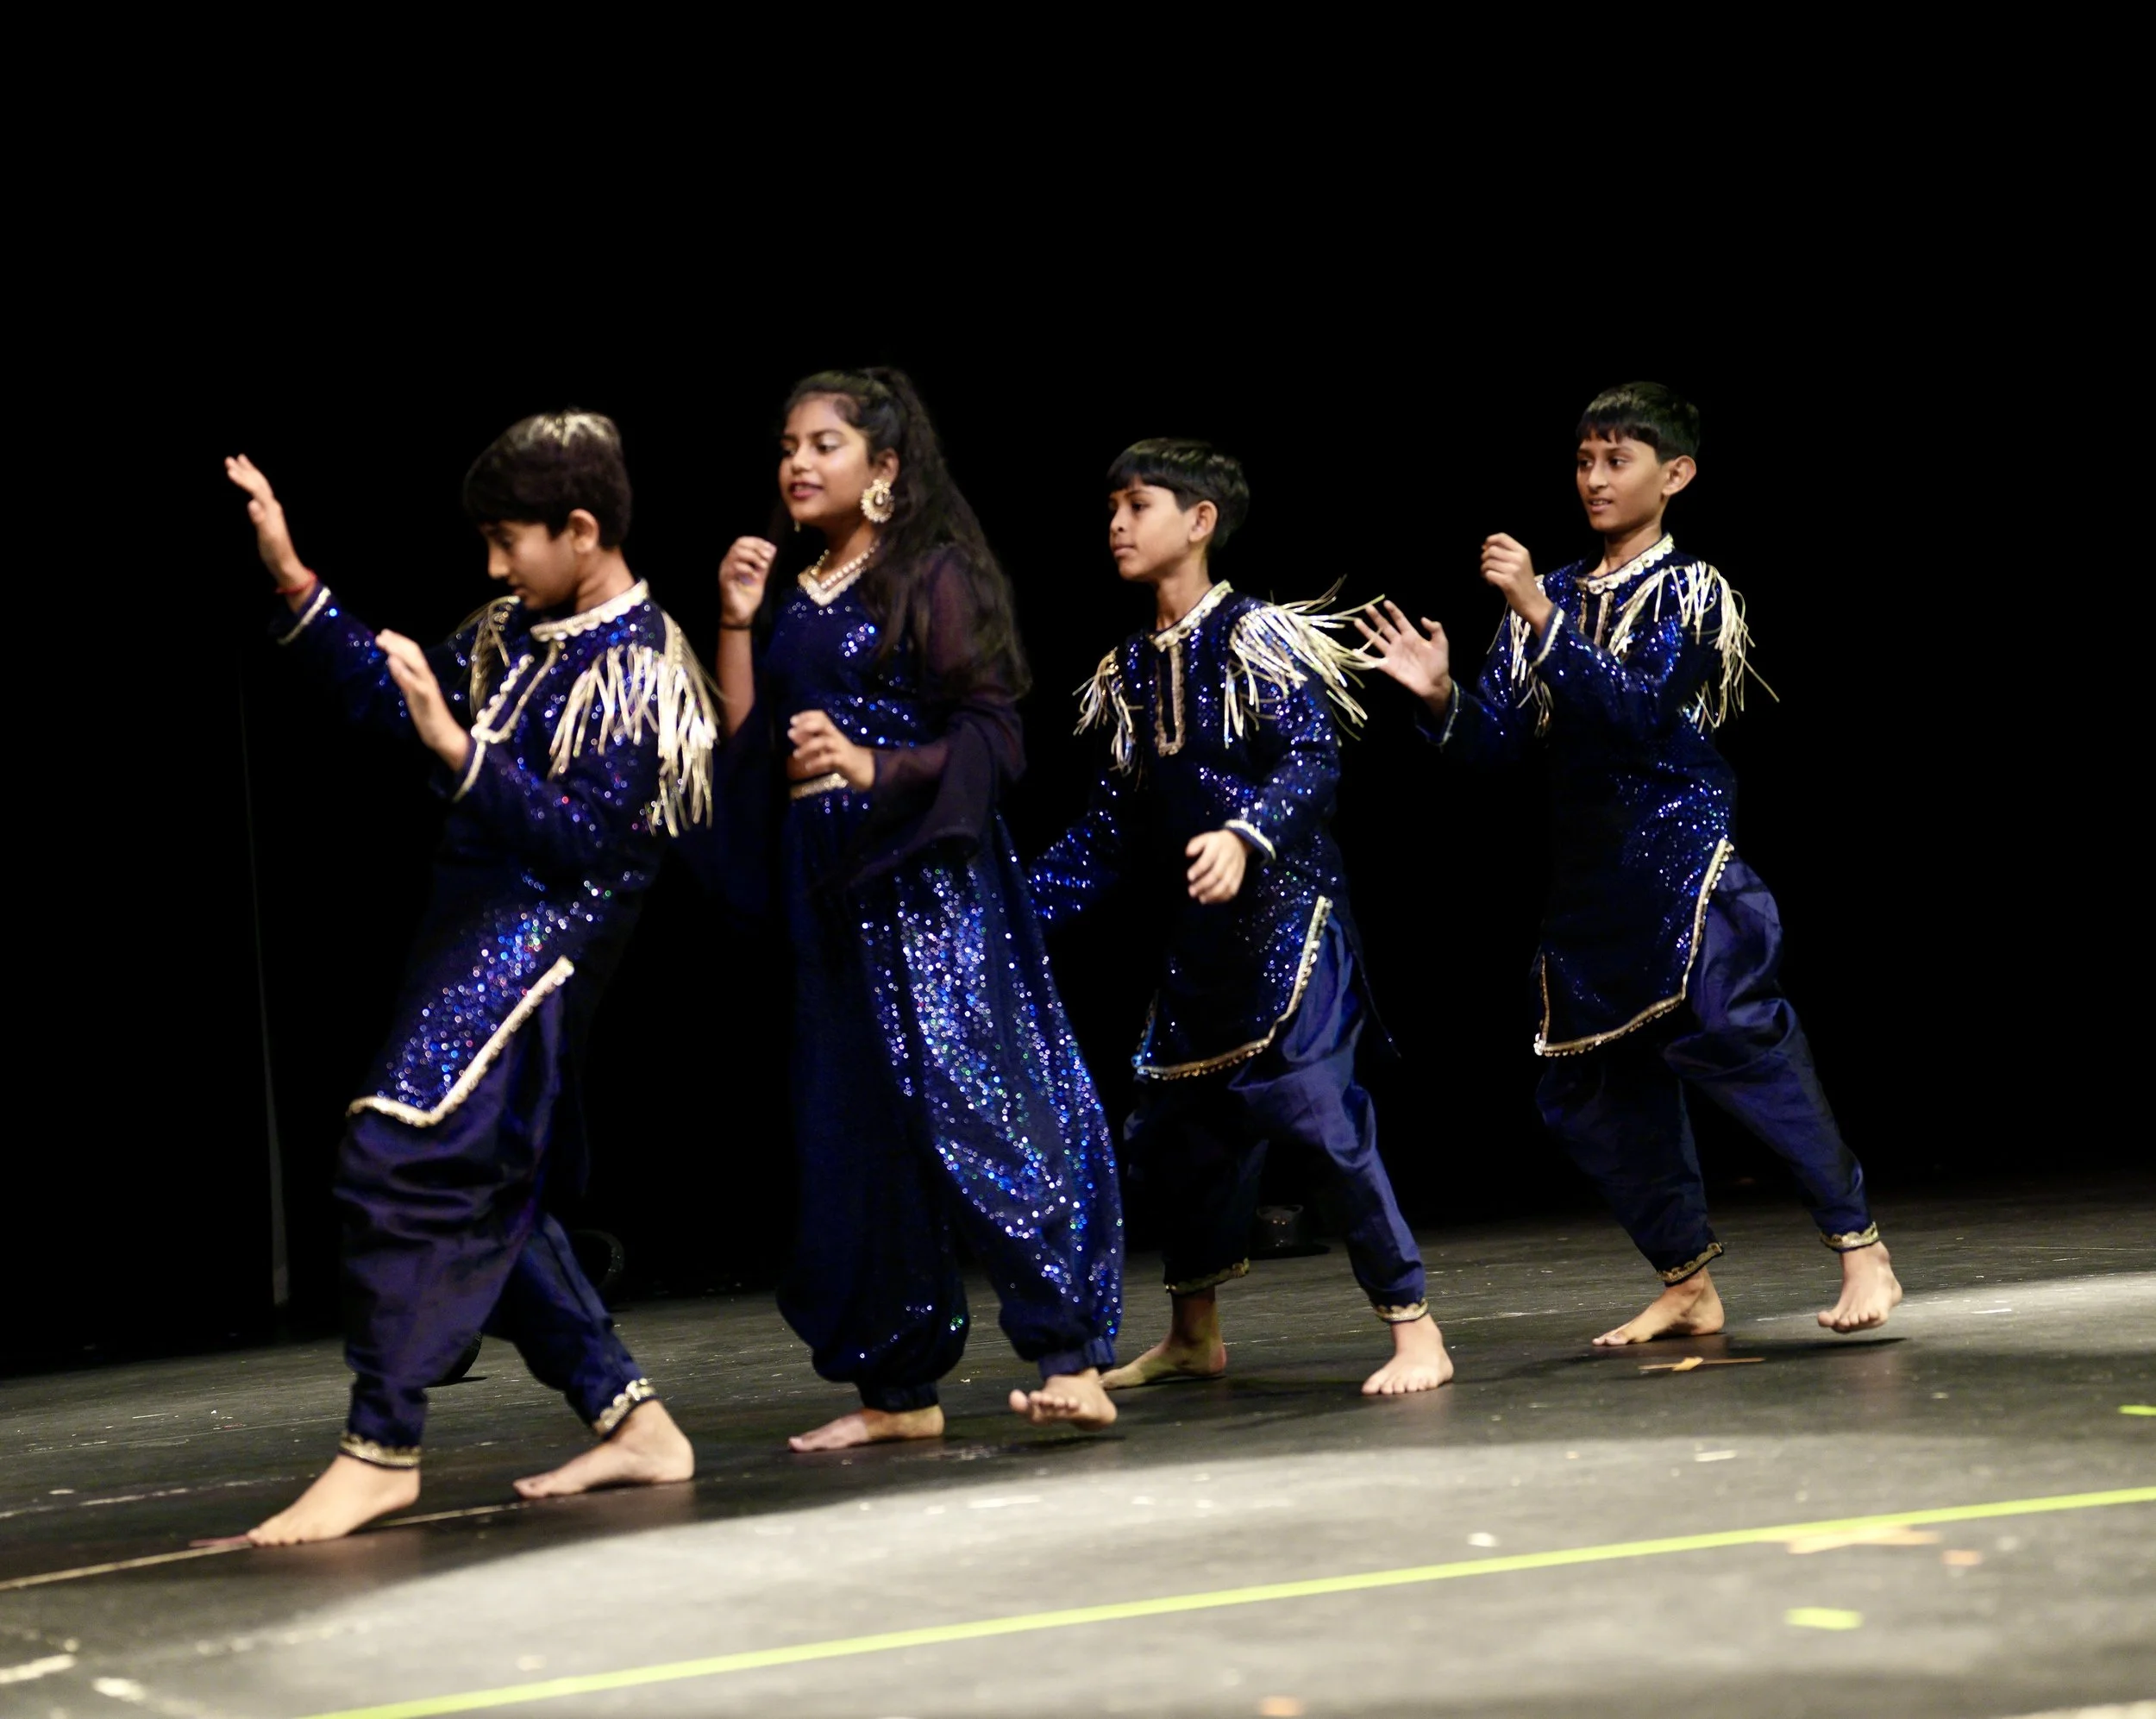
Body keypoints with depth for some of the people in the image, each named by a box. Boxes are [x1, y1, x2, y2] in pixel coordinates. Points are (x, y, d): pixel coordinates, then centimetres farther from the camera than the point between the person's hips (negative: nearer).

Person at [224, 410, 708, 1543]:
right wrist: (292, 581, 10)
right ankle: (630, 1423, 18)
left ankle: (379, 1450, -11)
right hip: (479, 928, 10)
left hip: (541, 937, -10)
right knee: (479, 1194, 12)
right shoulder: (522, 634, 12)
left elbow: (582, 842, -19)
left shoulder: (637, 673, -14)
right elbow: (392, 694, 19)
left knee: (400, 1157, -17)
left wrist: (457, 751, -26)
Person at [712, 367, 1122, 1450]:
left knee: (974, 1110, -14)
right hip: (823, 887, 7)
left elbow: (992, 734, -9)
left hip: (927, 874, -7)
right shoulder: (790, 600, 15)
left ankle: (1072, 1361, -14)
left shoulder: (934, 578, -2)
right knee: (851, 1133, 6)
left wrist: (875, 768, -22)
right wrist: (735, 626, 2)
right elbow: (745, 748, 10)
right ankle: (899, 1388, 13)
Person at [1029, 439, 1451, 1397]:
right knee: (1172, 1123, 11)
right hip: (1195, 933, 8)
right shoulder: (1131, 671, 13)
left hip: (1286, 907, -8)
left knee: (1314, 1105, -16)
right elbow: (1108, 826, 17)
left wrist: (1244, 834, -36)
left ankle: (1413, 1331, -12)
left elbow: (1314, 760, -19)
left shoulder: (1254, 638, -8)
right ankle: (1194, 1335, 28)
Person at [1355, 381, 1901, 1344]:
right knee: (1590, 1091, 6)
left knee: (1733, 1038, -17)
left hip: (1683, 862, -6)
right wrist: (1441, 697, -9)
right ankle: (1686, 1287, 19)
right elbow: (1497, 739, 11)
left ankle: (1860, 1248, -8)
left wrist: (1539, 615, -24)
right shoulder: (1556, 597, 14)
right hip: (1589, 884, 6)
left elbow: (1640, 709, -19)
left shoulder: (1691, 591, -2)